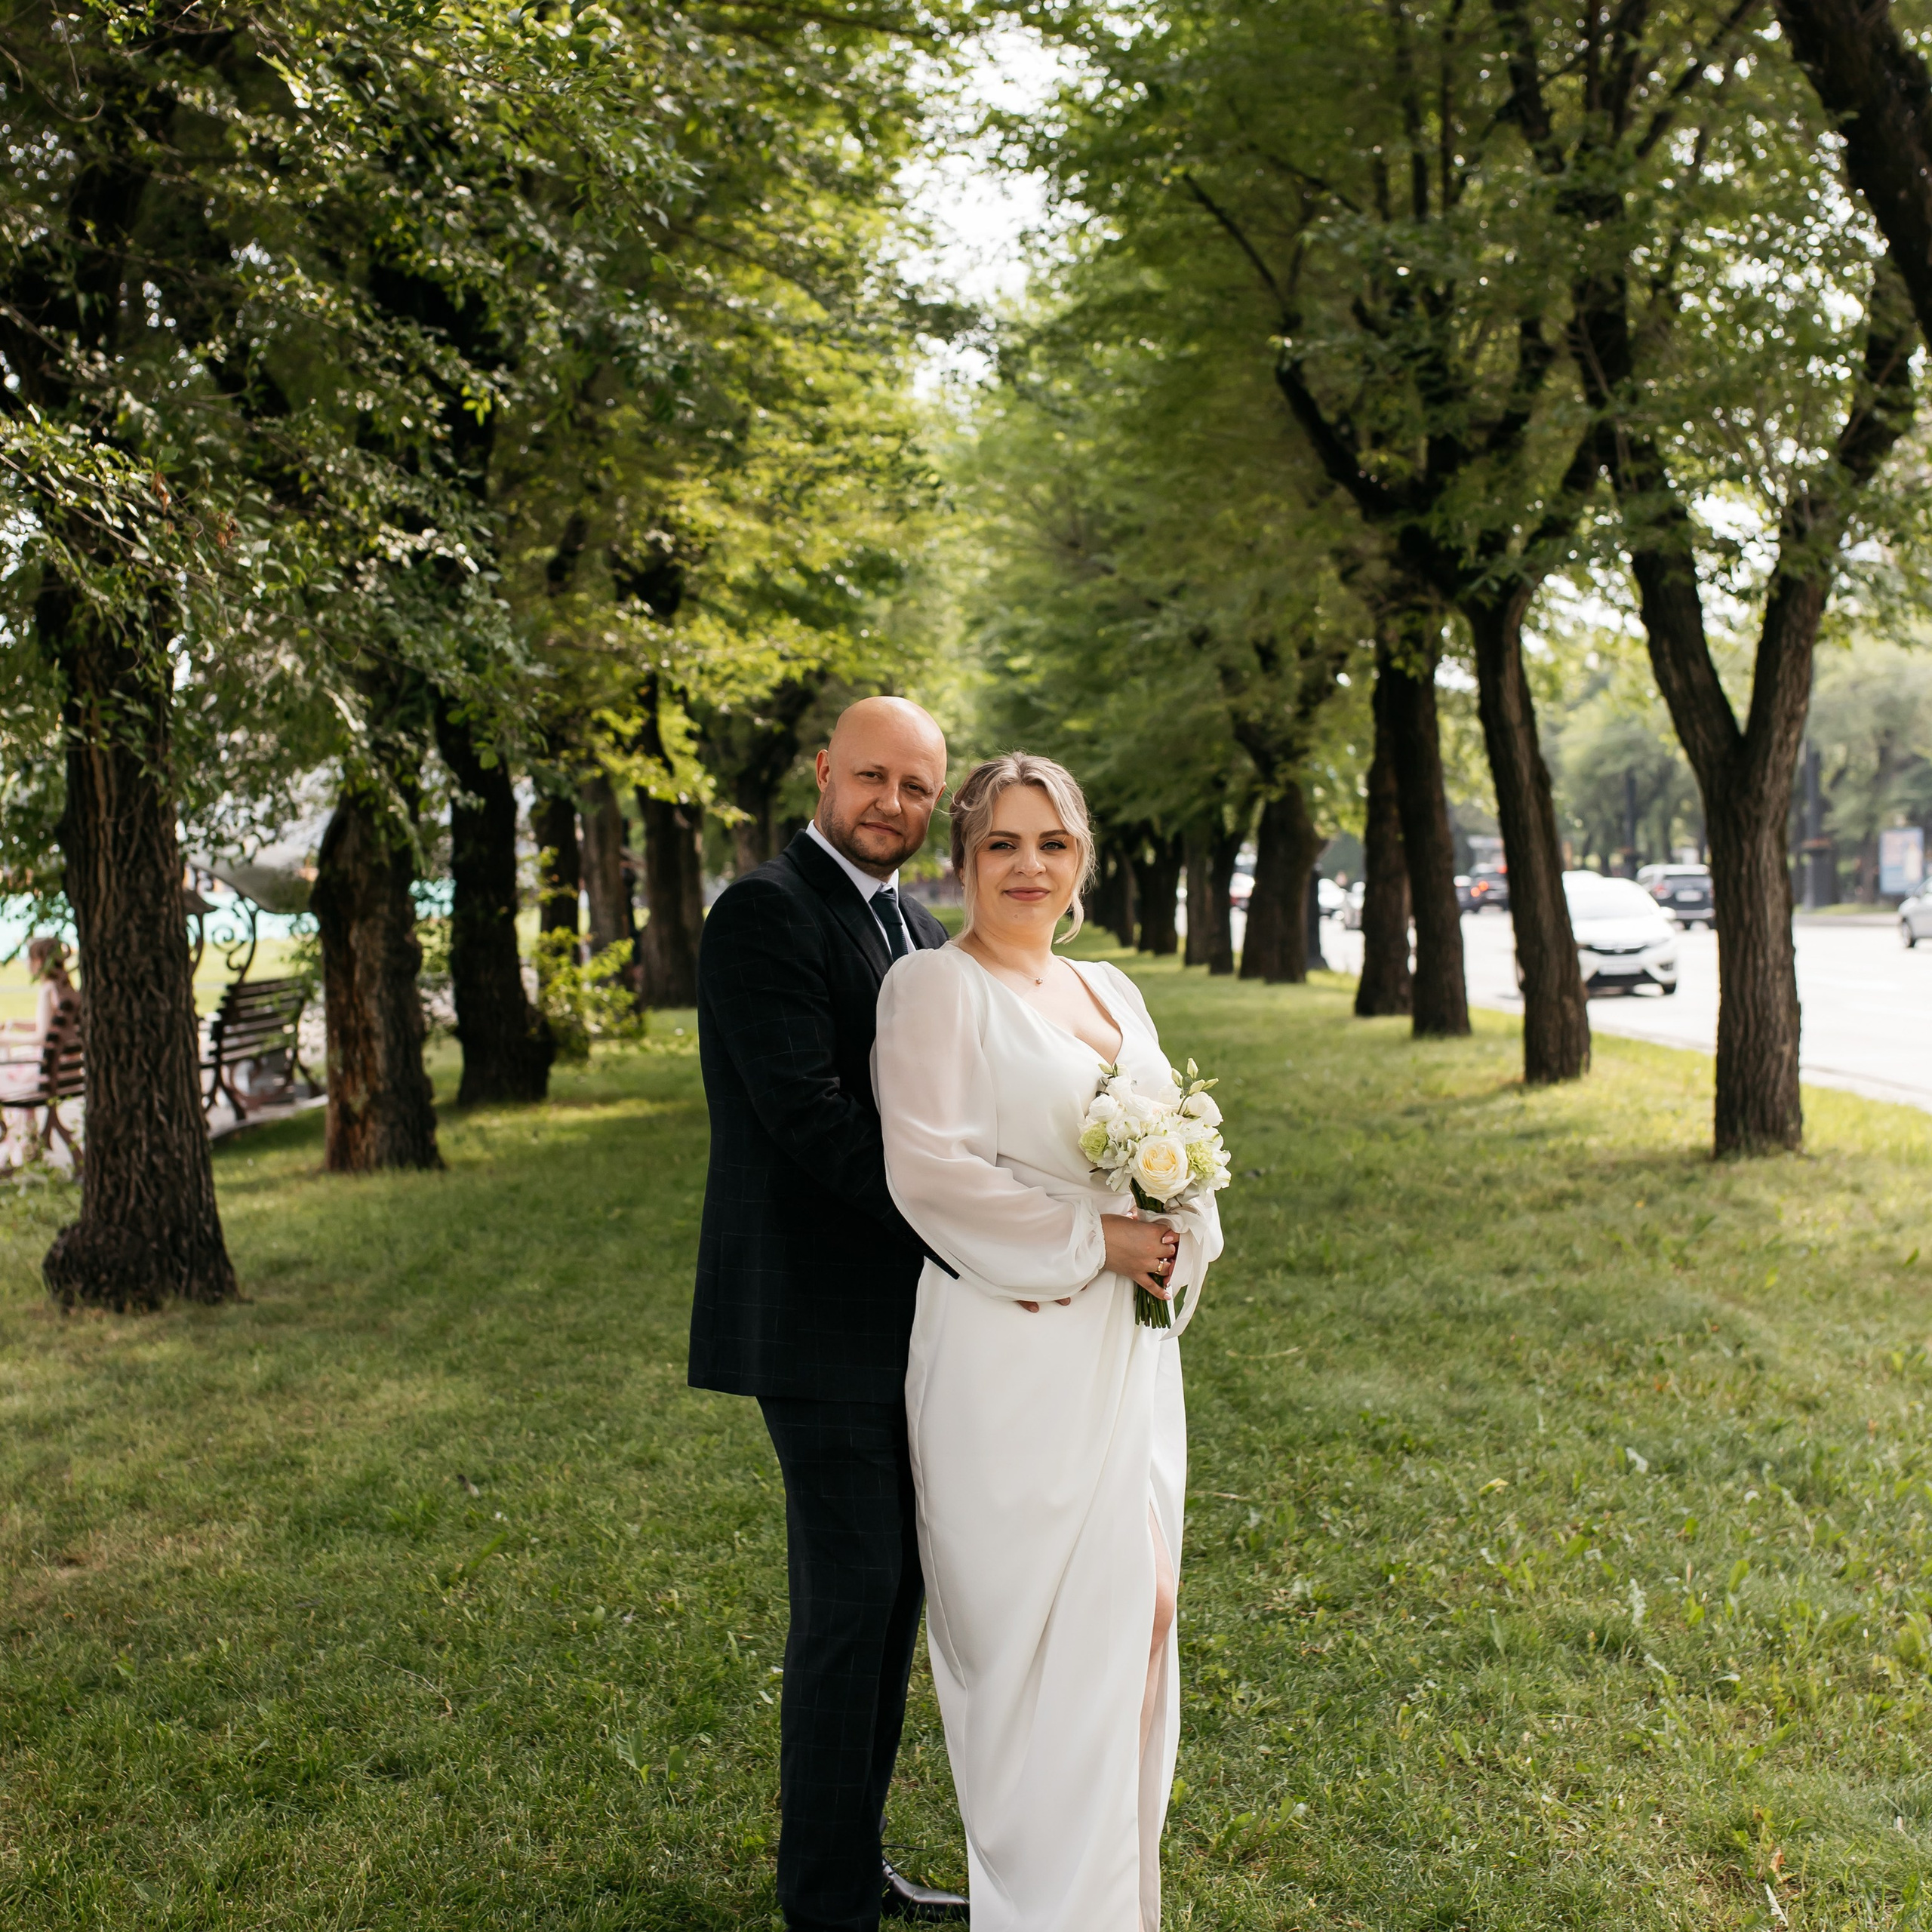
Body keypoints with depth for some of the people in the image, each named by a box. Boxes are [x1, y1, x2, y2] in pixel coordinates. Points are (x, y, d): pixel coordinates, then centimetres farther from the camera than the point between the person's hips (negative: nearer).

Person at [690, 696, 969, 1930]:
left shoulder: (926, 935, 15)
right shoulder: (767, 915, -12)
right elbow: (811, 1118, -21)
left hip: (909, 1313, 8)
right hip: (822, 1318, -8)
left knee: (895, 1595, 15)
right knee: (850, 1600, -2)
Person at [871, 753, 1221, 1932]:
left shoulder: (1113, 991, 16)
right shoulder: (939, 987, -6)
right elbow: (929, 1167, -17)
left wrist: (1178, 1238, -1)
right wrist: (1092, 1240, -16)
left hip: (1129, 1346, 8)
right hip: (1017, 1358, -7)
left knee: (1140, 1611, 11)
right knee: (1044, 1631, -4)